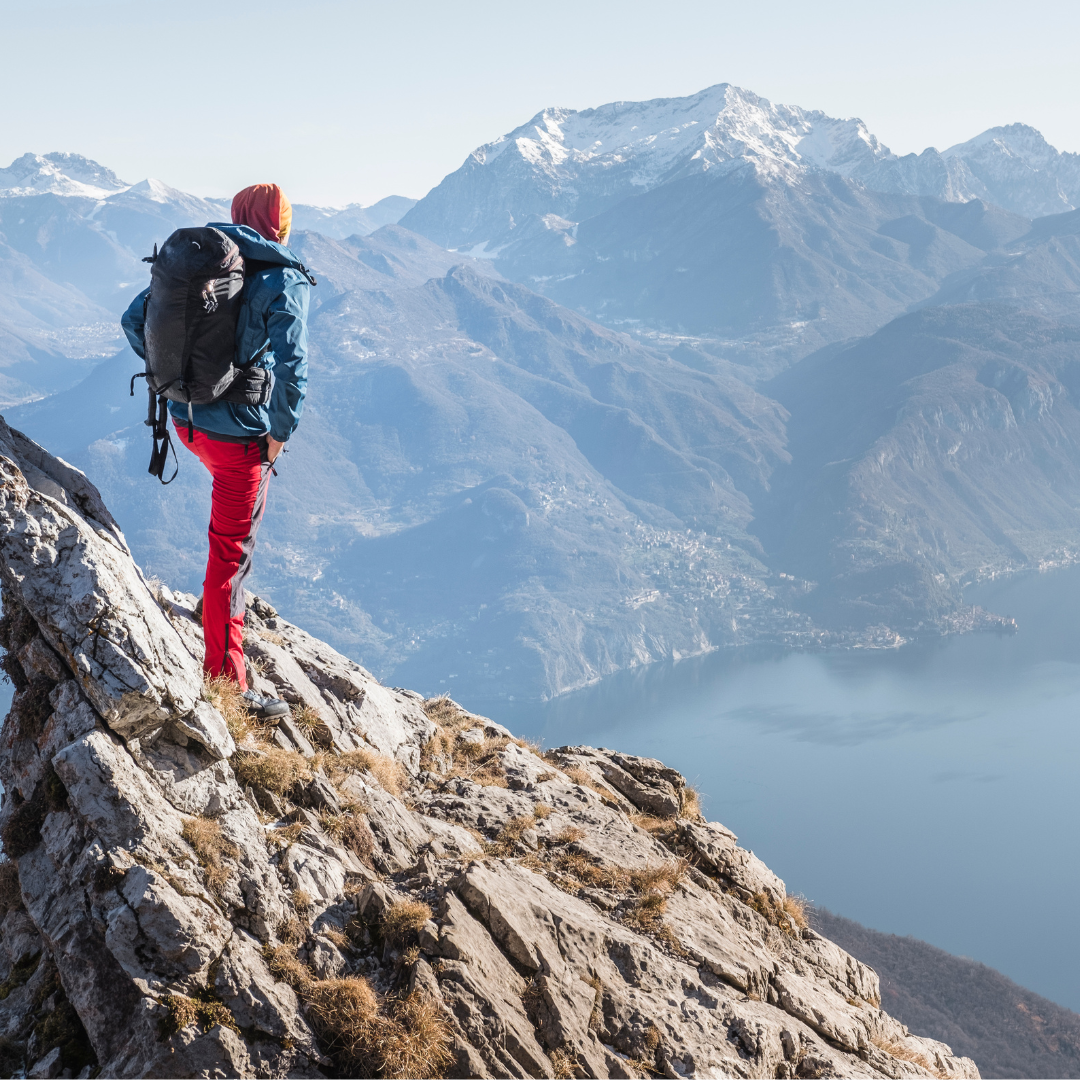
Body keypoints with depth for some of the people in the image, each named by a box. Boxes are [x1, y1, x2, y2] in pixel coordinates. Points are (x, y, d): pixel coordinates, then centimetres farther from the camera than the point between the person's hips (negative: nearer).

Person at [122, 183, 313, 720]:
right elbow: (291, 369, -24)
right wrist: (280, 434, -10)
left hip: (186, 420, 6)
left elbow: (135, 321, 6)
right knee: (231, 554, 1)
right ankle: (227, 682, 6)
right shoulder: (284, 282, -15)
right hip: (240, 434, -6)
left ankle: (220, 597, 42)